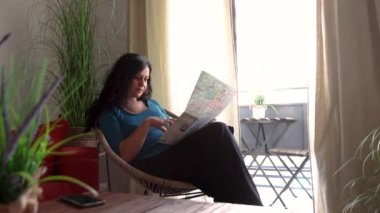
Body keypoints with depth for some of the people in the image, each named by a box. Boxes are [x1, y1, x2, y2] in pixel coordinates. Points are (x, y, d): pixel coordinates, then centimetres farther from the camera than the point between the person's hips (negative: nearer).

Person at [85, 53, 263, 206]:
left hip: (179, 152, 7)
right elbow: (123, 156, -6)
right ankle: (250, 205, -26)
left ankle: (249, 205, -28)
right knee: (218, 133, -29)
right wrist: (146, 124, -15)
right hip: (154, 164, -7)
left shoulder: (152, 103, 28)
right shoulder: (109, 114, 8)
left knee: (217, 130, -26)